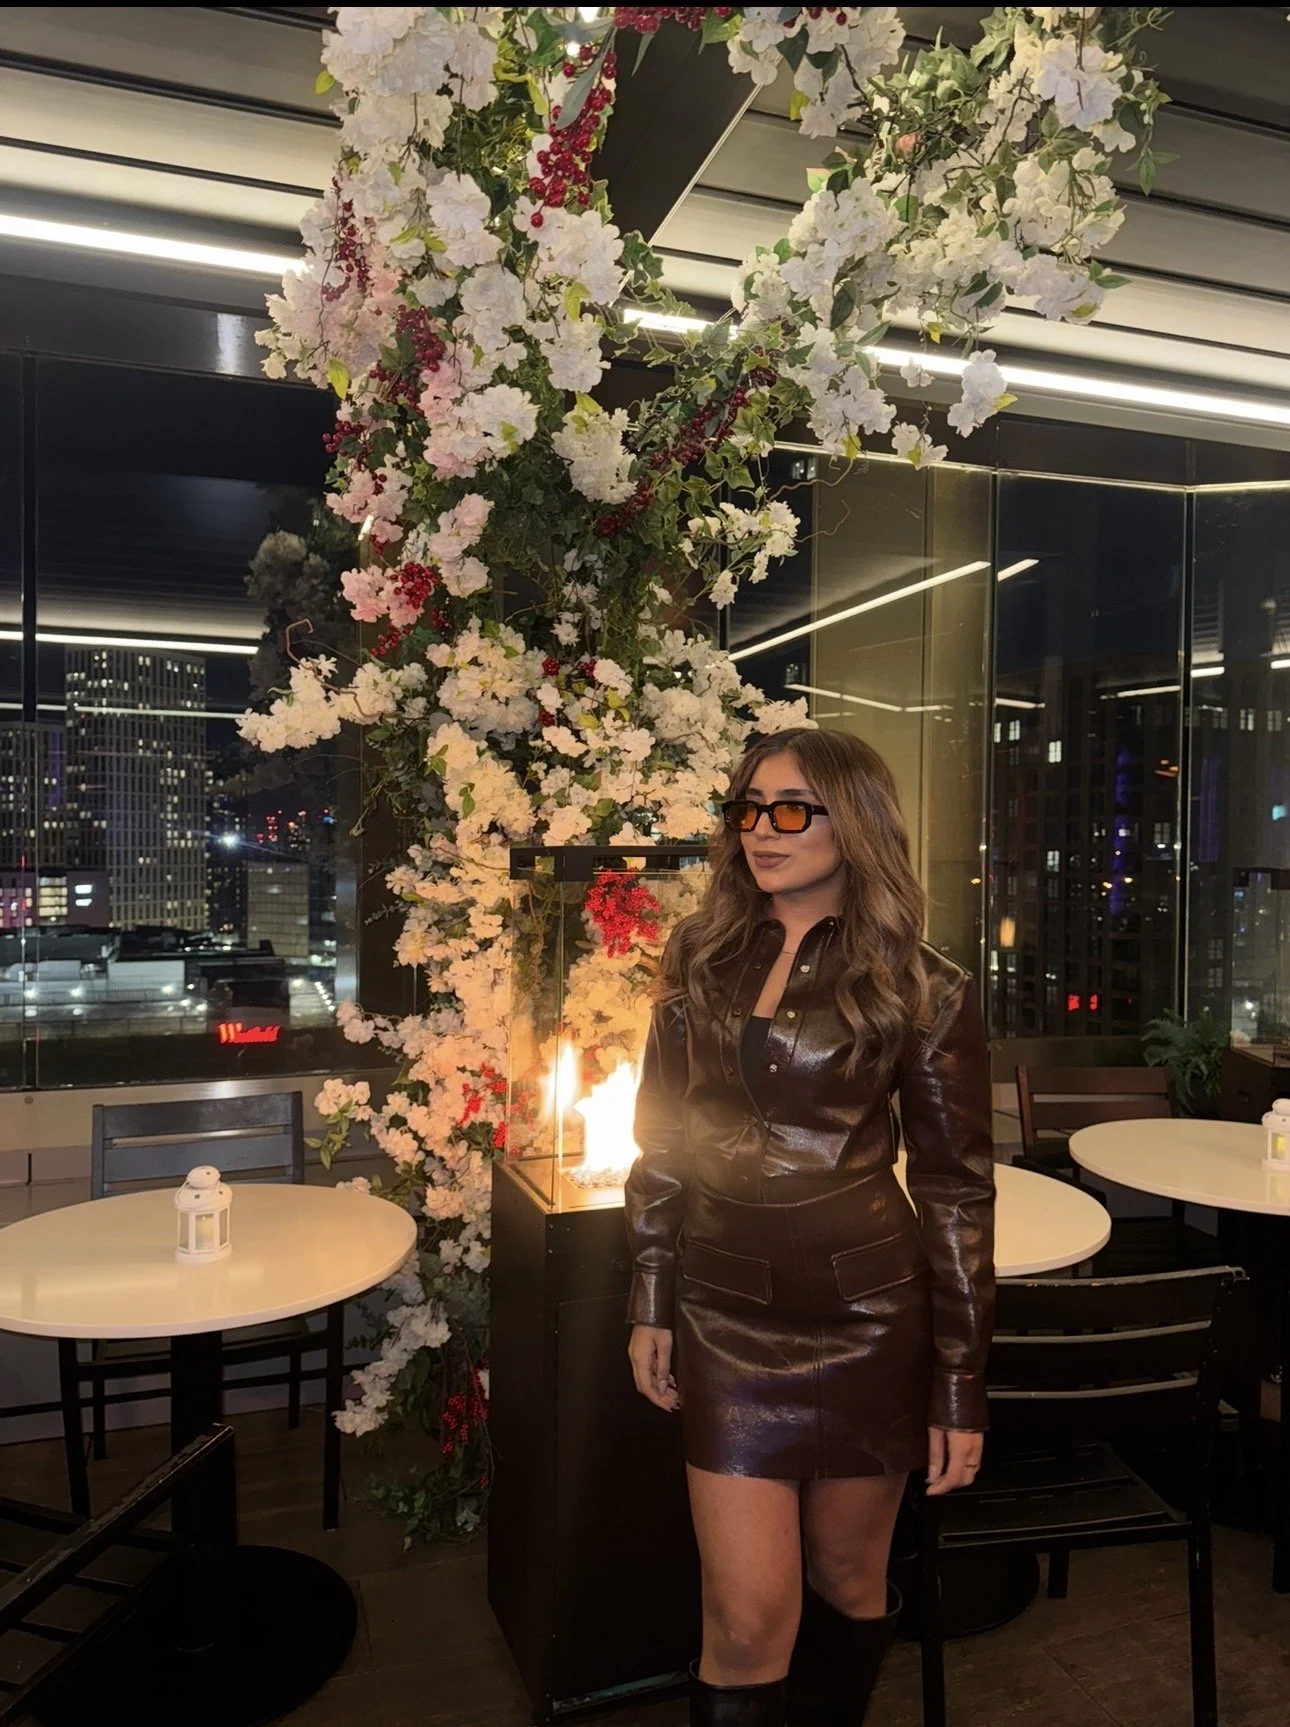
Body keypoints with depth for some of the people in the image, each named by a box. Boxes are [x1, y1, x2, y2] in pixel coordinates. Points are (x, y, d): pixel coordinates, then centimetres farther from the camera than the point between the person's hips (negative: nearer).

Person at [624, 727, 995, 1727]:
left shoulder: (923, 989, -8)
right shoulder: (701, 958, 1)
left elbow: (958, 1190, -5)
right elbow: (660, 1139, 7)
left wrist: (962, 1383, -4)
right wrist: (651, 1305, 6)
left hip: (866, 1317, -1)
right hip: (725, 1315, 2)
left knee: (847, 1580, 18)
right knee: (749, 1617, 2)